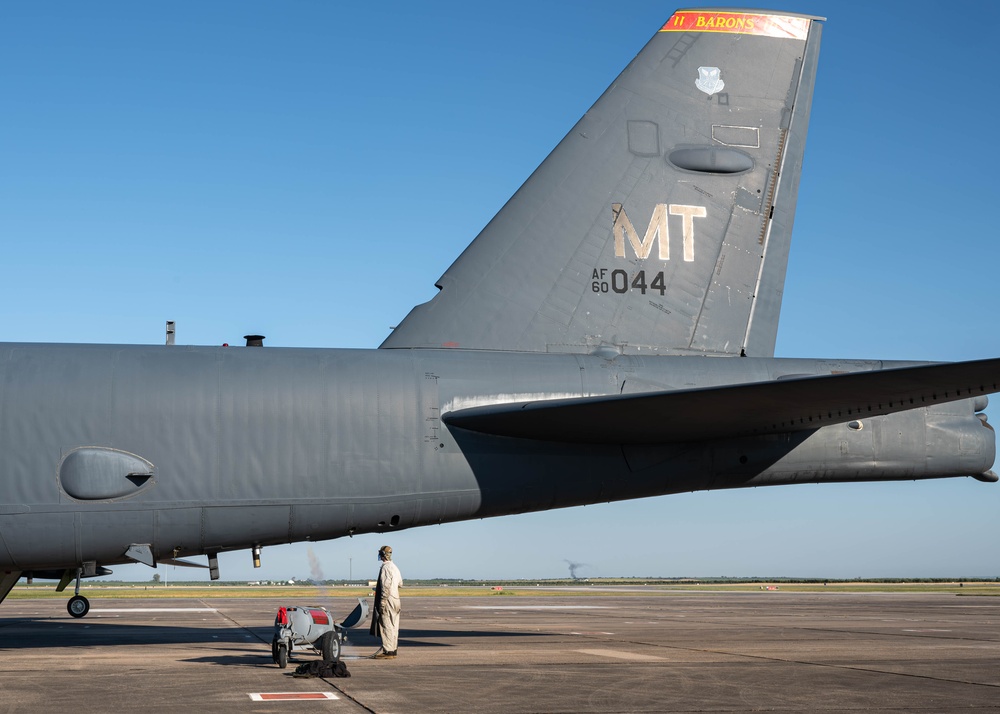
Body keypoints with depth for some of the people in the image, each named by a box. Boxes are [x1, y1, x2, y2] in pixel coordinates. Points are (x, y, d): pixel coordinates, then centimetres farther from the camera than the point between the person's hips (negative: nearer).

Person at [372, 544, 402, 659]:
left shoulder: (385, 567, -13)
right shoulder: (394, 567, 16)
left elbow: (386, 586, -20)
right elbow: (400, 583, 26)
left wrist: (382, 602, -20)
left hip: (388, 601, -9)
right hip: (395, 599, 9)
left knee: (386, 626, -7)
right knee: (393, 627, 11)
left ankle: (388, 651, -9)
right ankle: (393, 651, 14)